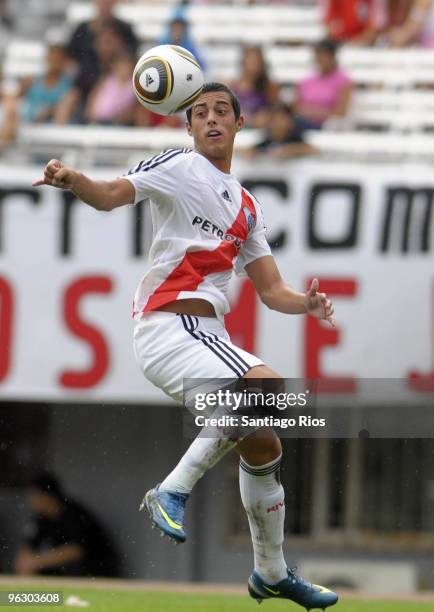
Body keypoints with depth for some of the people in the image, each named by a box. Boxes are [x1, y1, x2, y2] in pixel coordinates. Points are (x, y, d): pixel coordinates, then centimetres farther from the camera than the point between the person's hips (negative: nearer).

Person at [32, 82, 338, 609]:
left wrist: (306, 304, -1)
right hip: (168, 326, -8)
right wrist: (72, 180, -35)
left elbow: (271, 290, 21)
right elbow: (111, 195, -13)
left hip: (209, 336, 8)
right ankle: (173, 491, -22)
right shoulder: (179, 167, 2)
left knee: (263, 447, 10)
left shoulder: (246, 207, 23)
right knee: (266, 388, -28)